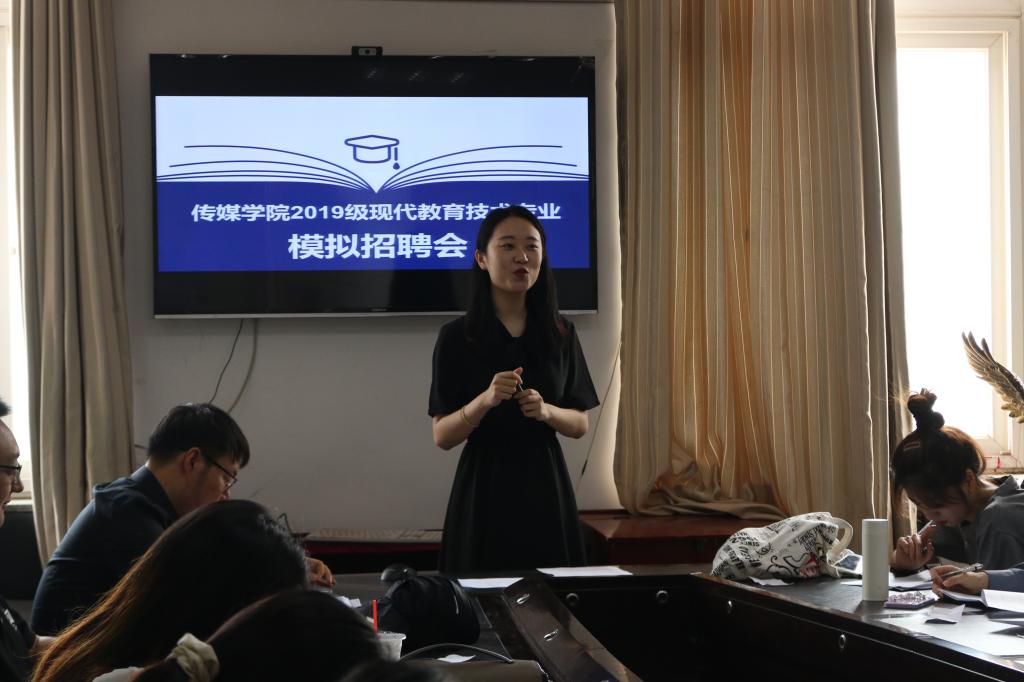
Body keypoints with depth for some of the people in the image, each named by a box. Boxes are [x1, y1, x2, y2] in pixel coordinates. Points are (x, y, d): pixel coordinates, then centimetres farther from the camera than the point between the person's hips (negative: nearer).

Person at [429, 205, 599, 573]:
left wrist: (547, 411, -11)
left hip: (547, 490, 3)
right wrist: (484, 401, -22)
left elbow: (580, 424, 9)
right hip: (485, 491, -3)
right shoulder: (457, 336, -4)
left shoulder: (560, 333, 6)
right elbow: (442, 436, -5)